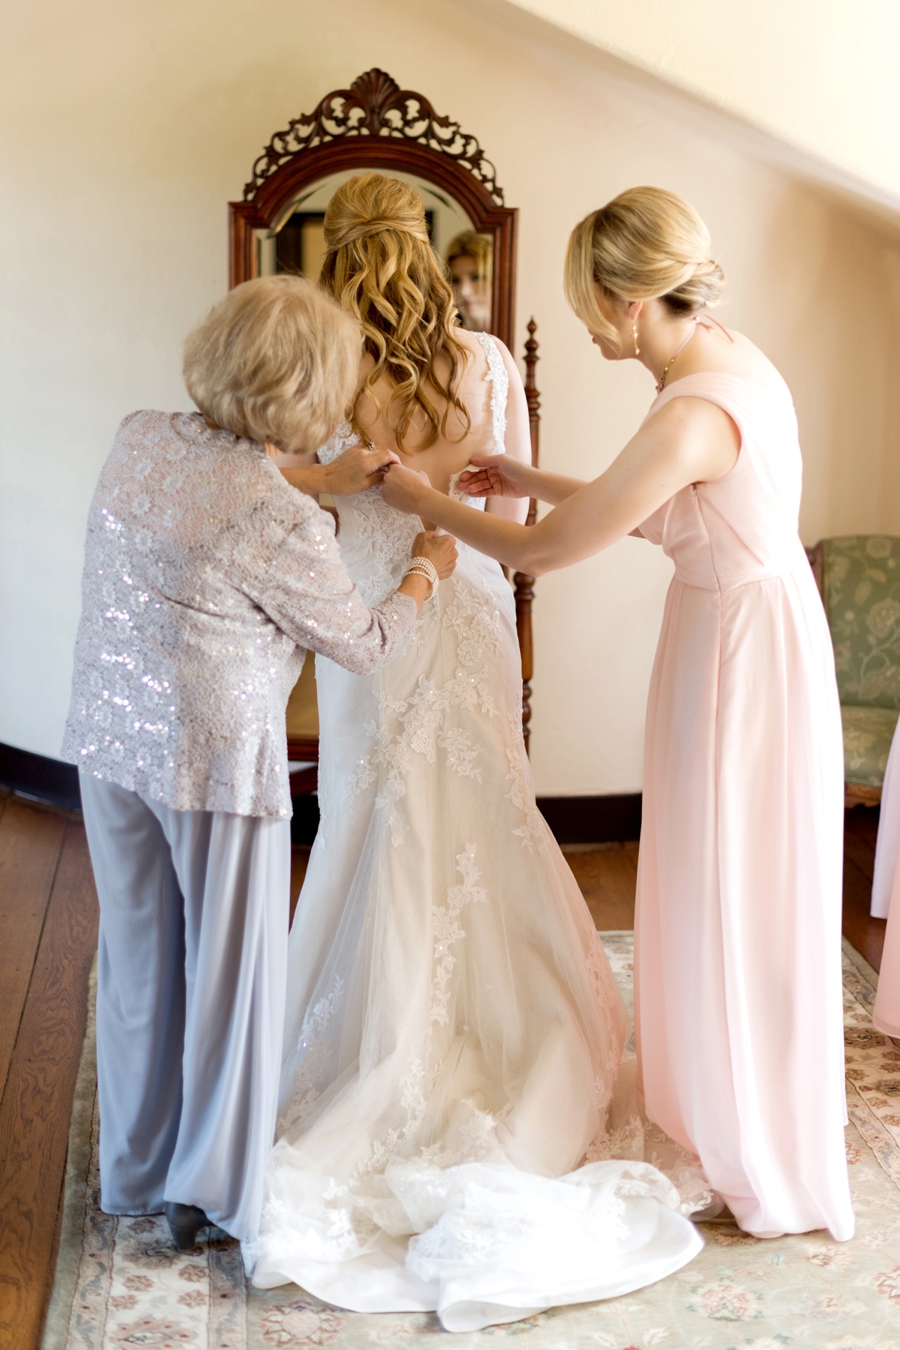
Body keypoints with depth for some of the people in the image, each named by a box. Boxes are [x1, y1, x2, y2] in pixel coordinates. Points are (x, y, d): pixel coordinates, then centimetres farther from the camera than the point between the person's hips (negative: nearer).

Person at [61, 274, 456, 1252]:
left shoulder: (139, 440, -2)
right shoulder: (287, 528, -21)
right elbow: (368, 645, -5)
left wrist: (324, 477, 21)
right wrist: (427, 566, 12)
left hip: (109, 737, 7)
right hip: (215, 756, -7)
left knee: (137, 954, 19)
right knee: (228, 965, 11)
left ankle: (136, 1171, 36)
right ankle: (210, 1190, 25)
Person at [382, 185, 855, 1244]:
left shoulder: (693, 413, -29)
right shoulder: (729, 356, 1)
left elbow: (544, 552, -22)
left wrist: (421, 500, -8)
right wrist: (537, 481, 12)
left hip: (739, 654, -9)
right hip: (744, 627, 9)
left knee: (739, 913, 6)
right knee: (718, 895, 22)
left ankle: (772, 1175, 25)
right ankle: (716, 1105, 43)